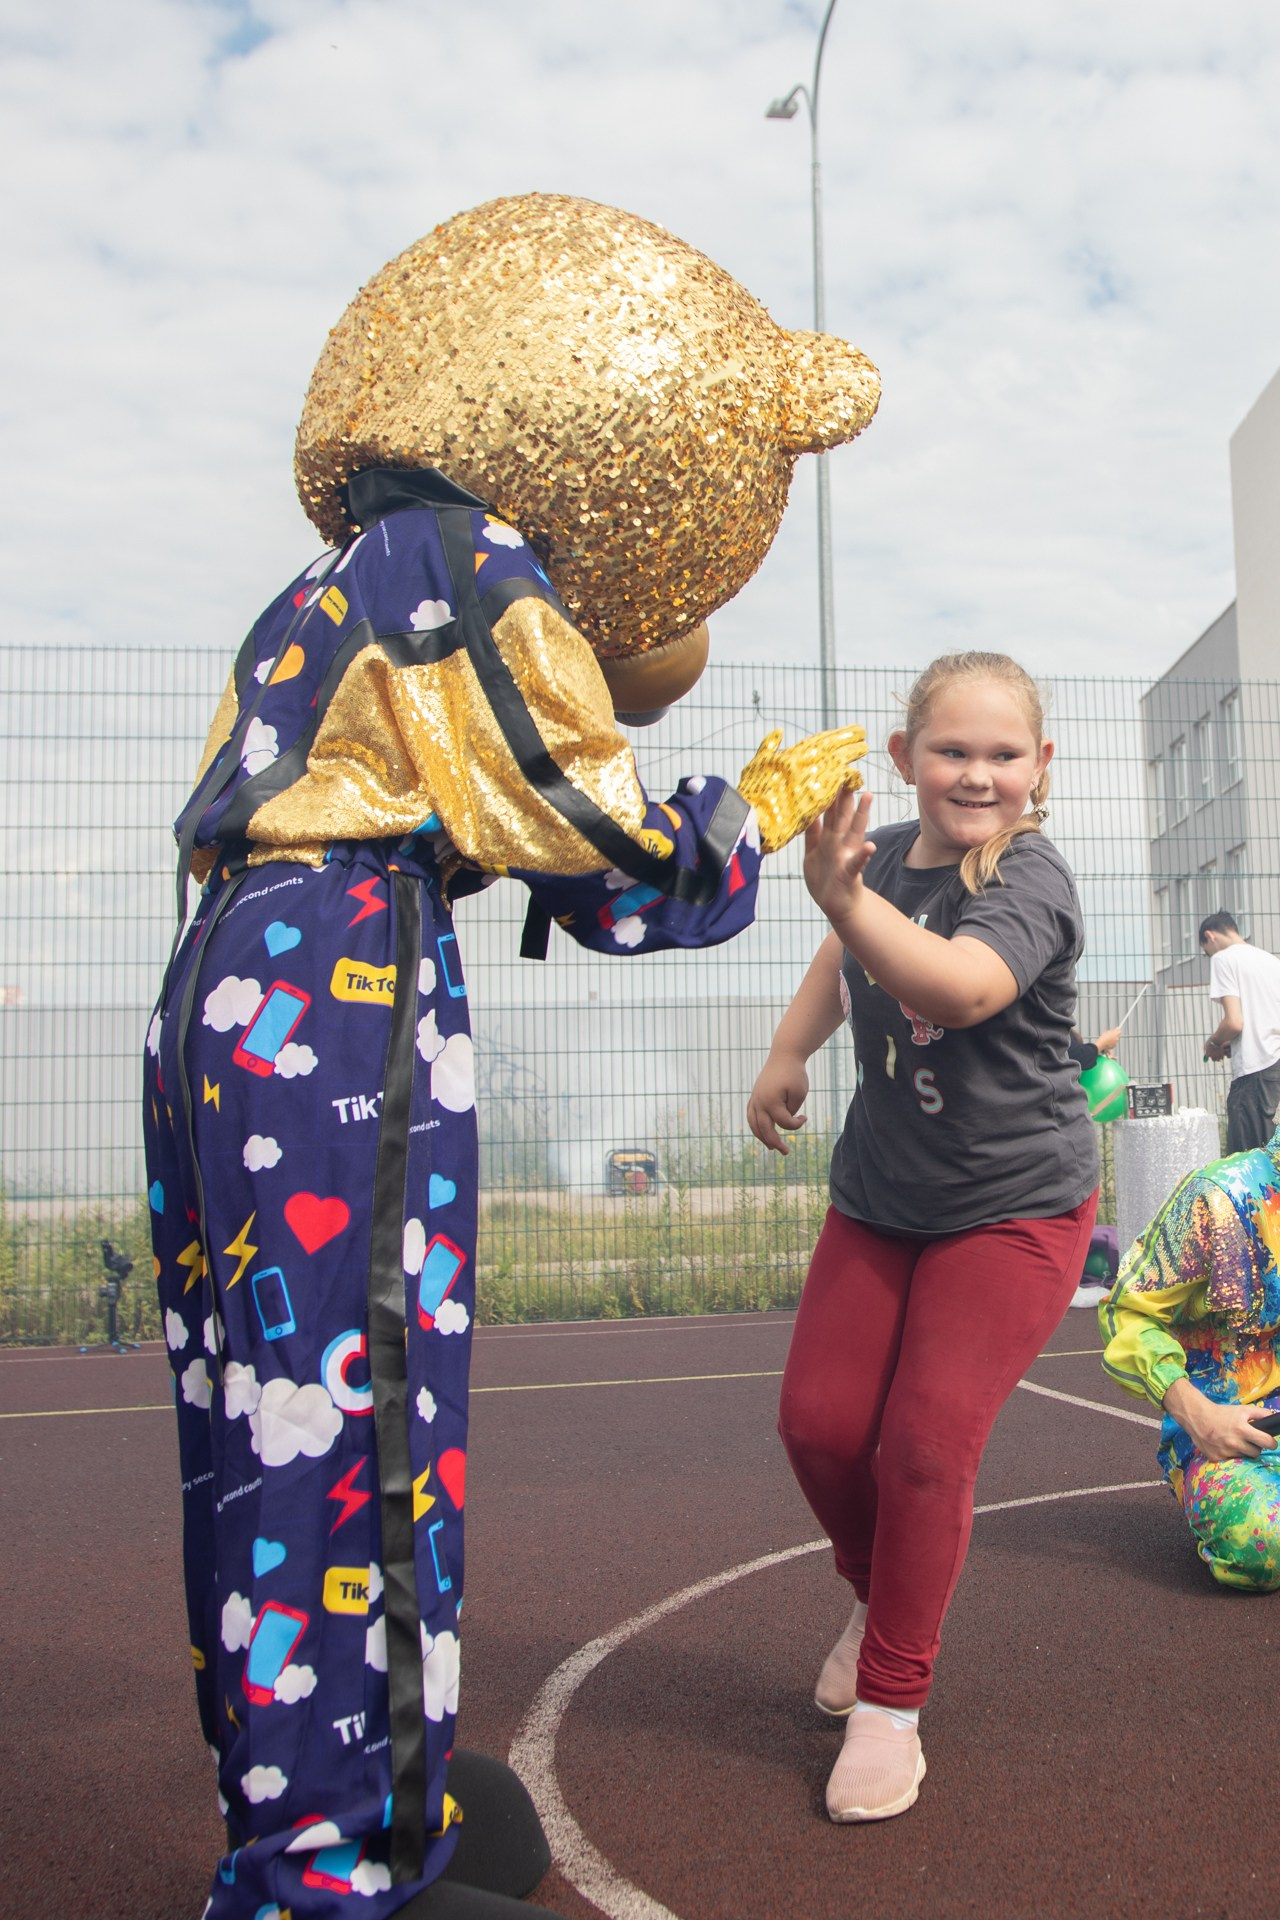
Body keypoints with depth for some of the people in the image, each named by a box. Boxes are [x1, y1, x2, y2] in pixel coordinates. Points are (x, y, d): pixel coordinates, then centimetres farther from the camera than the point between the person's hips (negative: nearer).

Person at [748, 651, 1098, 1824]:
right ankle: (882, 1596, 33)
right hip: (881, 1197, 6)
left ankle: (891, 1706, 8)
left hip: (1014, 1209, -6)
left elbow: (964, 985, -44)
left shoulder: (1031, 882, -21)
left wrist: (841, 897, -56)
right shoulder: (887, 853, -3)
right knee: (819, 1421, 3)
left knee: (928, 1443, -10)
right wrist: (788, 1054, 13)